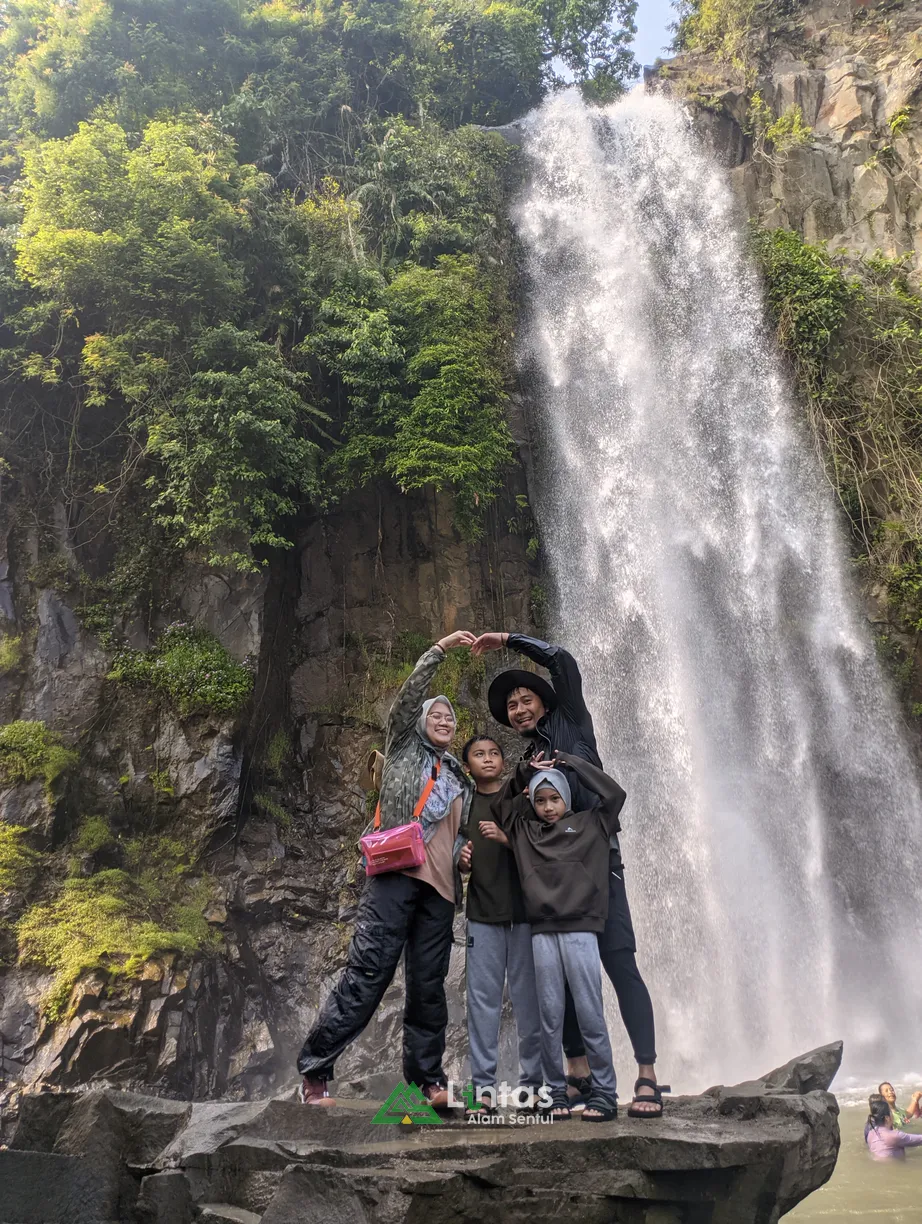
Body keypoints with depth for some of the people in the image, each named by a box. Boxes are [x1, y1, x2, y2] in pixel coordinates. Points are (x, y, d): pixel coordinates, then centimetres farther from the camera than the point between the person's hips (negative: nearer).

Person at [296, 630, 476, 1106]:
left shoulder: (459, 777, 25)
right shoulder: (403, 747, 13)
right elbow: (409, 694, 1)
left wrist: (466, 850, 9)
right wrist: (440, 649, 0)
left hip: (439, 886, 5)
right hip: (396, 872, -5)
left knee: (429, 984, 5)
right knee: (368, 970, -11)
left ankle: (427, 1078, 14)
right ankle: (315, 1070, -4)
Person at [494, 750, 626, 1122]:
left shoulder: (589, 824, 8)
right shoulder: (524, 830, 15)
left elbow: (614, 794, 0)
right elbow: (500, 805, 26)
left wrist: (572, 762, 3)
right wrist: (523, 774, 13)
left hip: (580, 930, -3)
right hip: (542, 932, 3)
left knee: (590, 1014, -2)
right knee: (549, 1016, 5)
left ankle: (604, 1092, 6)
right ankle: (556, 1091, 12)